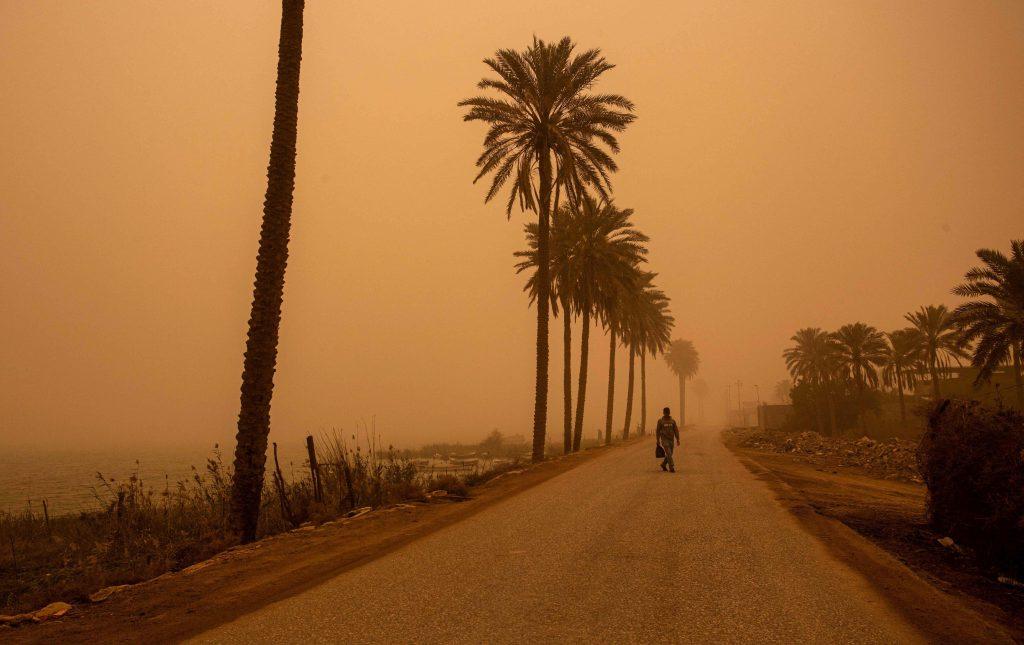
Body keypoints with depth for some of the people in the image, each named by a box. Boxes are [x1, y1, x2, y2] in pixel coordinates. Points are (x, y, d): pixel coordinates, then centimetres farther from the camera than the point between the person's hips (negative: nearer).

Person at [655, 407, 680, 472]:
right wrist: (658, 441, -4)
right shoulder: (660, 421, -5)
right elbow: (658, 431, -1)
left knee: (669, 454, 12)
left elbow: (676, 431, 1)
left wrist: (678, 440, -7)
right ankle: (671, 468, -14)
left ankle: (663, 465, 35)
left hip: (671, 440, 4)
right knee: (668, 454, -17)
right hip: (664, 440, -4)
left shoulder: (673, 421, 3)